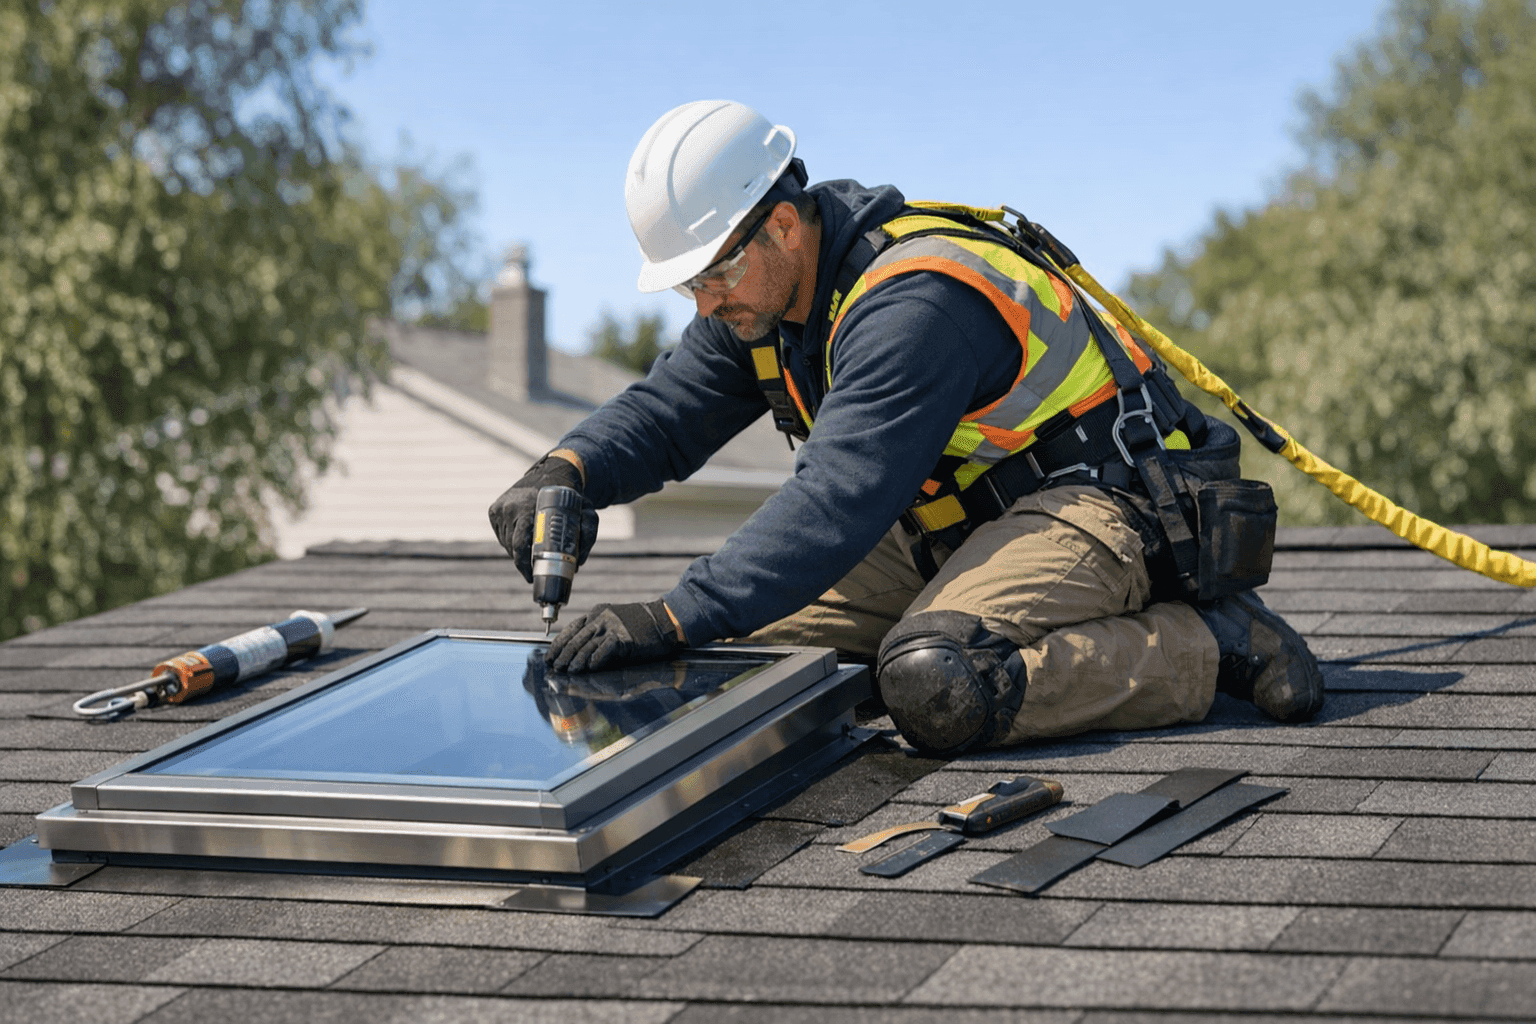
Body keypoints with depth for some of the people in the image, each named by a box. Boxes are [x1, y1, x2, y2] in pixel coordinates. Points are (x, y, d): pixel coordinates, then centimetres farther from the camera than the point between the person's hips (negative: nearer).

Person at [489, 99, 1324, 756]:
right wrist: (567, 471, -20)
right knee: (753, 635, 0)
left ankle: (1208, 645, -16)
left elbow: (839, 503, -38)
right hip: (966, 518, 10)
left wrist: (674, 620, -44)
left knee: (934, 692, -34)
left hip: (1100, 502, -10)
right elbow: (663, 411, 3)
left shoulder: (914, 304, -29)